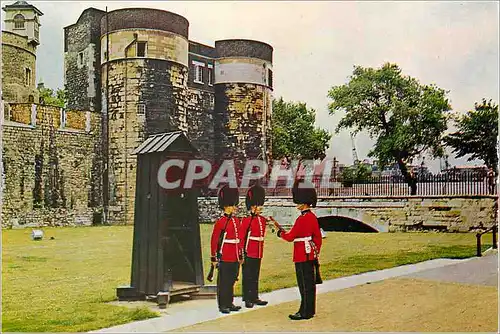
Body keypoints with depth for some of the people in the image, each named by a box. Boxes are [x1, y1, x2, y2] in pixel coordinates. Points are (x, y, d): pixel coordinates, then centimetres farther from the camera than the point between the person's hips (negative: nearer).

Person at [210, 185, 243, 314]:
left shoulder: (236, 221, 10)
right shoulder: (220, 222, -10)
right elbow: (214, 241, -9)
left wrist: (240, 256, 17)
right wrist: (214, 257, -11)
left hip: (235, 259, 7)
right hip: (224, 258, -7)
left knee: (231, 281, 14)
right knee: (223, 282, 2)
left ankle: (230, 303, 24)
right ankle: (222, 305, 10)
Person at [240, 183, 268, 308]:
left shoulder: (263, 220, 9)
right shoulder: (246, 221, -11)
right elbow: (241, 238, -12)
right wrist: (242, 253, -14)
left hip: (258, 253, 7)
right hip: (249, 253, -7)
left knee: (255, 276, 14)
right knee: (247, 276, 2)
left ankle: (254, 298, 23)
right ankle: (247, 299, 9)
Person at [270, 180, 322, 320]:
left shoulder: (302, 219, -19)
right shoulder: (313, 217, 9)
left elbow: (290, 237, -17)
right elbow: (318, 237, 14)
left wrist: (280, 233, 2)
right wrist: (316, 252, 21)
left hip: (302, 257, -9)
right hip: (310, 255, 9)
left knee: (305, 285, -2)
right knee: (310, 283, 13)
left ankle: (305, 312, 4)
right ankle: (310, 310, 21)